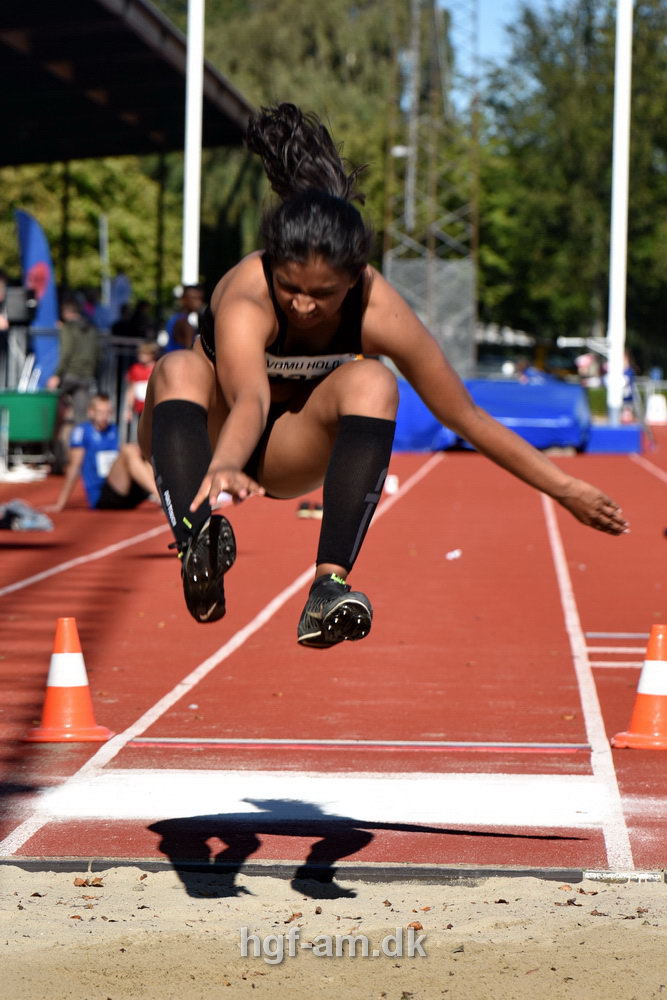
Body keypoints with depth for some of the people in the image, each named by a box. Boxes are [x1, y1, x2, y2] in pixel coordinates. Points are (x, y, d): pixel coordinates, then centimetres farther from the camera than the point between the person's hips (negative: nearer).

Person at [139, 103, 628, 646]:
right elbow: (249, 400, -53)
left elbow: (465, 415, -15)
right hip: (212, 437, -2)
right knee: (178, 370, -34)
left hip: (288, 457, 2)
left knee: (371, 383, -29)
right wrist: (223, 469, -75)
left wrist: (566, 488, -13)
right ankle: (197, 542, -59)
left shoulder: (378, 312, -25)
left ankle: (330, 583, -40)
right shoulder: (245, 300, -34)